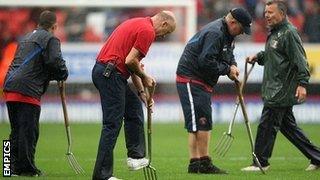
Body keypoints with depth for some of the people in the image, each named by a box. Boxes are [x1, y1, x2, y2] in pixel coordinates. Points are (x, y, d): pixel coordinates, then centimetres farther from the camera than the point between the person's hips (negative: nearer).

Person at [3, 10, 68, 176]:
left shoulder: (27, 38, 26)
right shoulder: (50, 39, -1)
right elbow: (55, 61, -14)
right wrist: (63, 75, 7)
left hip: (10, 87, 8)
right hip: (28, 90, -8)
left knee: (16, 130, 14)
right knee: (29, 130, -3)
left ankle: (14, 166, 15)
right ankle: (26, 168, -1)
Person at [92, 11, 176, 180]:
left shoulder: (139, 24, 21)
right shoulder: (147, 31, -11)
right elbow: (130, 61, -17)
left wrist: (141, 91, 20)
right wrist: (144, 77, 1)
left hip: (102, 70, 10)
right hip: (110, 75, -10)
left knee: (134, 108, 23)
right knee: (112, 124, -7)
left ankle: (136, 156, 24)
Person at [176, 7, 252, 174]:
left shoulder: (227, 35, 11)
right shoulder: (214, 33, -22)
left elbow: (229, 54, 24)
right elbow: (206, 61, -28)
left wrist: (233, 66, 1)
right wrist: (227, 69, -17)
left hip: (203, 82, 11)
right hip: (191, 80, -11)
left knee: (205, 123, 12)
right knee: (198, 123, -11)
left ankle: (204, 164, 16)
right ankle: (195, 164, -10)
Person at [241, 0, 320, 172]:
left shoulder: (289, 33, -13)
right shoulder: (274, 33, 17)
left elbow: (300, 60, -18)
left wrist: (302, 84, -25)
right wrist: (258, 56, 12)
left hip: (281, 91, -10)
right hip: (274, 90, 10)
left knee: (266, 125, -7)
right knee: (288, 126, 13)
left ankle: (260, 162, 1)